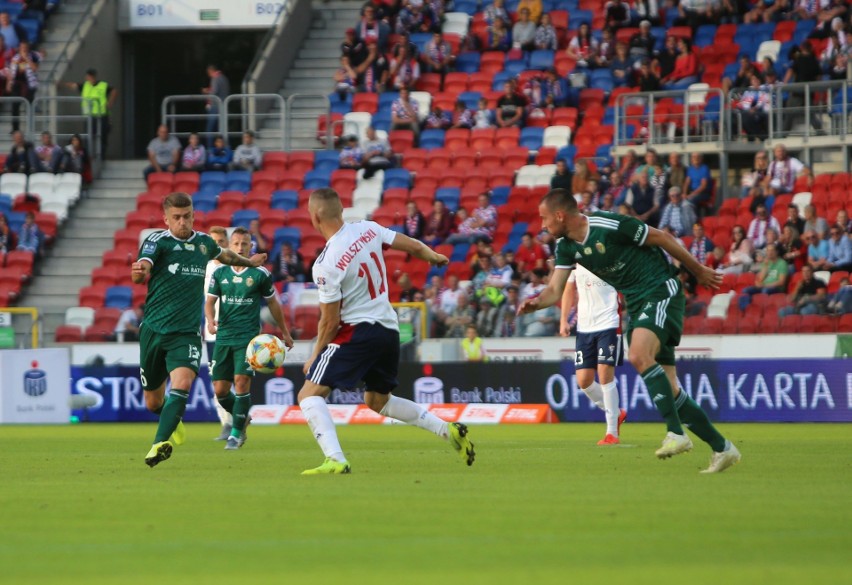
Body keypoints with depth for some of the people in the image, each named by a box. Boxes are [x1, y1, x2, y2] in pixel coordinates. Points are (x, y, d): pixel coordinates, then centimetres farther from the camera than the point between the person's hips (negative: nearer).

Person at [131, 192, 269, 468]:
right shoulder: (157, 240, -8)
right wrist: (139, 272, -51)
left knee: (182, 383, -27)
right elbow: (142, 270, -27)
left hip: (187, 333, 1)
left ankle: (160, 444, -35)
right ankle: (174, 422, 45)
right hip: (154, 329, -1)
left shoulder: (204, 242, 7)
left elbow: (224, 255, 32)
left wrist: (249, 261, 48)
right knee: (153, 402, 10)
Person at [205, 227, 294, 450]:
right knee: (220, 389, 1)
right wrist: (210, 319, -16)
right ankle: (241, 418, 30)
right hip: (224, 337, 3)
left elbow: (272, 303, 11)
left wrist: (284, 333, 17)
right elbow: (210, 301, 7)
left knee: (241, 381, -17)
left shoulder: (260, 274, 0)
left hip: (249, 337, -3)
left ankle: (236, 433, -5)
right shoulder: (220, 272, 6)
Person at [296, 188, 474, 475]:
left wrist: (315, 356, 2)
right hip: (390, 330, 8)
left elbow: (330, 321, -12)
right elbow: (415, 247, 10)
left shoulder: (326, 265, -18)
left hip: (359, 331, -8)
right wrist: (434, 257, 33)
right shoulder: (368, 230, -1)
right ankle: (448, 429, 20)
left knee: (309, 394, -7)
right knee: (378, 400, 28)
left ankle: (335, 460, -24)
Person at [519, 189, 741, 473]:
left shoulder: (609, 226, -20)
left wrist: (698, 271, -2)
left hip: (661, 292, -8)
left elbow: (661, 238, -11)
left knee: (639, 356, -31)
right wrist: (536, 302, -23)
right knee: (667, 391, 2)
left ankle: (676, 433, -29)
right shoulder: (566, 247, 3)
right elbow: (555, 290, 1)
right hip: (636, 305, 8)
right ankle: (721, 447, 9)